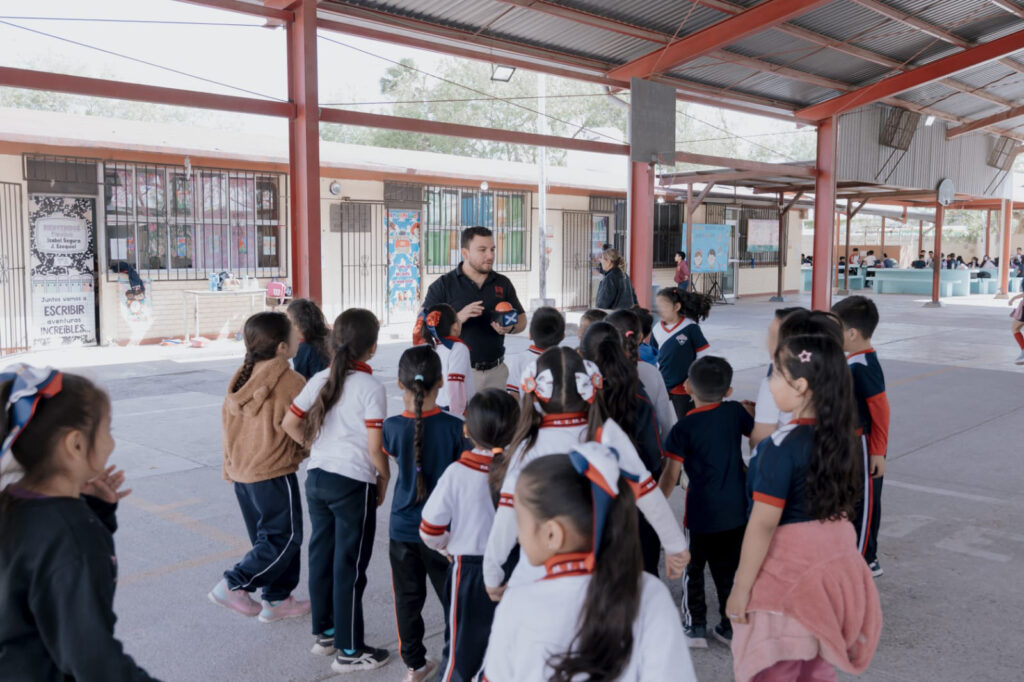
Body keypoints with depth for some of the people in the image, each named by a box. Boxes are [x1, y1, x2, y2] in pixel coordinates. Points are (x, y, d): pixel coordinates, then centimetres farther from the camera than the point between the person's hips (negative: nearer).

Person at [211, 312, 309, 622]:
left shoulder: (242, 377, 5)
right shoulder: (291, 382, -16)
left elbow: (227, 420, 12)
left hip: (242, 473, 8)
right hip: (274, 473, -8)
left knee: (267, 537, 17)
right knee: (285, 538, 5)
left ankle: (276, 600, 23)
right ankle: (233, 585, 1)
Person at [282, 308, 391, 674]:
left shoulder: (320, 380, 2)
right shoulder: (371, 387, -16)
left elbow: (290, 423, 8)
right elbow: (375, 447, -17)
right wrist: (384, 480, -1)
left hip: (317, 478, 6)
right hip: (354, 483, -6)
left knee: (321, 556, 18)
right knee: (350, 567, 4)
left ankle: (324, 632, 33)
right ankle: (350, 651, 15)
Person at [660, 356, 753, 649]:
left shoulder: (684, 428, -14)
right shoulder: (735, 411, -4)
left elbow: (671, 475, -14)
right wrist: (752, 412, 28)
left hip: (702, 511, -4)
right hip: (736, 507, 4)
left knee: (693, 568, 14)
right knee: (729, 569, 17)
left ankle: (695, 627, 17)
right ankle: (732, 626, 23)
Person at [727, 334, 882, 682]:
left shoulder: (781, 446, -24)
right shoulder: (841, 437, -1)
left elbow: (764, 524, -23)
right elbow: (843, 501, 10)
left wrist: (741, 586, -15)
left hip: (788, 570, -7)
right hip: (833, 560, 7)